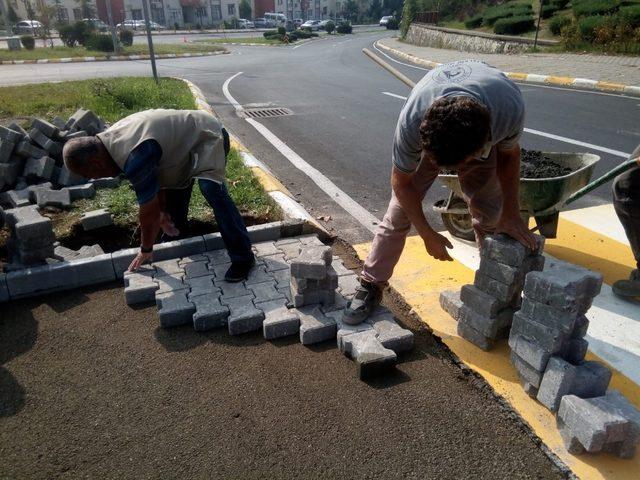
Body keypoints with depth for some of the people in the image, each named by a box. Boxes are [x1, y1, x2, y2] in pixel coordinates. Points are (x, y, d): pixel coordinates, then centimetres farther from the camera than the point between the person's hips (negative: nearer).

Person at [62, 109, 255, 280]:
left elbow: (148, 210, -22)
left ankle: (243, 258, -23)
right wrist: (163, 213, 11)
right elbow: (155, 177, 8)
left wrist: (145, 251, -8)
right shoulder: (111, 138, -3)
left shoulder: (134, 157, -33)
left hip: (208, 137, -10)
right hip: (186, 137, 10)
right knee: (174, 186, 21)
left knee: (212, 191, -28)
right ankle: (176, 230, 46)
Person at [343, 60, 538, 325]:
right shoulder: (412, 121, -42)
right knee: (400, 210, -9)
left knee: (491, 215, -4)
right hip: (429, 134, -1)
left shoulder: (511, 107, -40)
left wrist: (511, 214, -10)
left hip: (480, 134, 1)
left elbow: (509, 154, -14)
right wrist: (428, 235, -15)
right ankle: (371, 286, 4)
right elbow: (401, 182, -23)